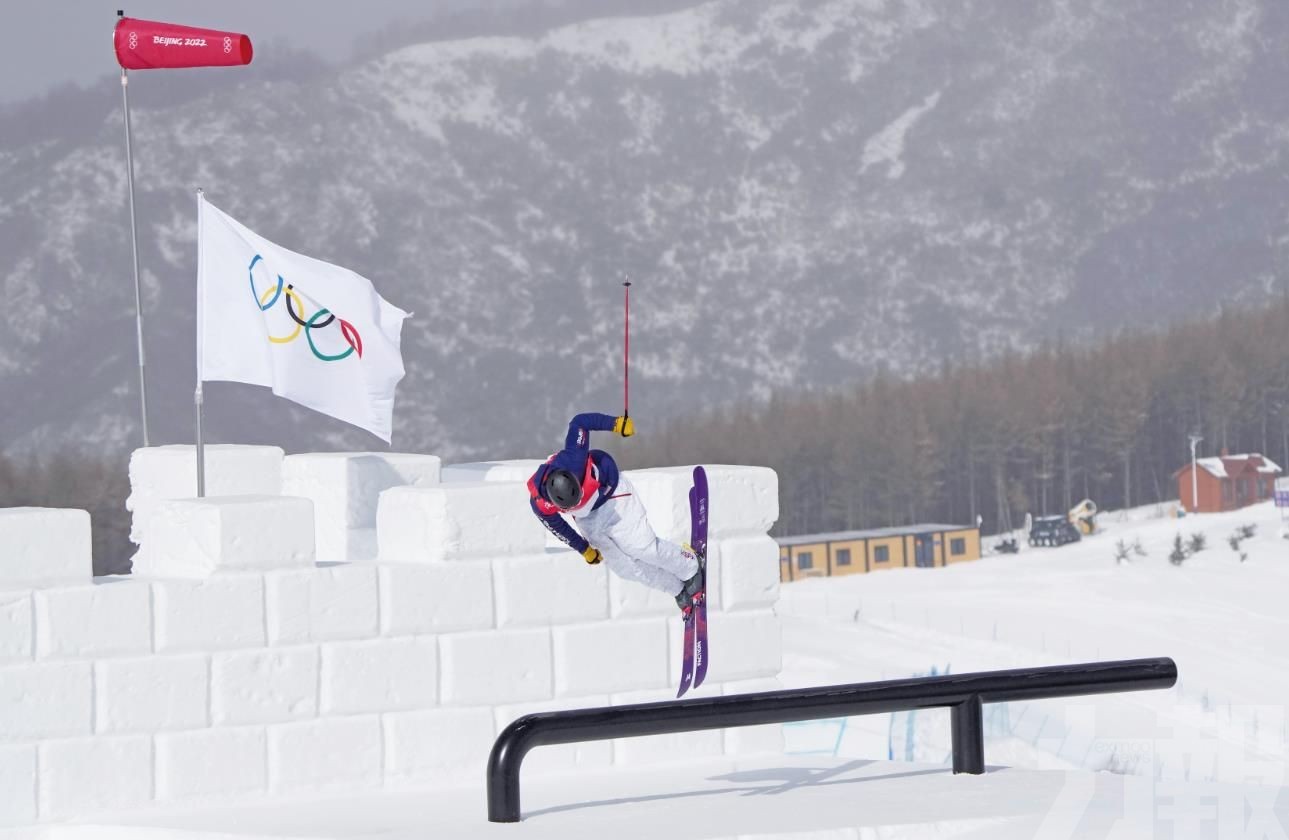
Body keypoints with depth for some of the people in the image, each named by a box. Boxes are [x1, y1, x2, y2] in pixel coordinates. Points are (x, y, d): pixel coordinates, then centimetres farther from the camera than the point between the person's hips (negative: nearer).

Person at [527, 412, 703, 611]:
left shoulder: (573, 460, -41)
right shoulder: (540, 505, -31)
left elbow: (580, 423, -27)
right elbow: (558, 527, -9)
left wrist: (616, 423, -24)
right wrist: (584, 549, 4)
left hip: (611, 493, -3)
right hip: (589, 520, 3)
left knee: (643, 548, -8)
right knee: (622, 566, 2)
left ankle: (690, 571, 20)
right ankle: (677, 589, 23)